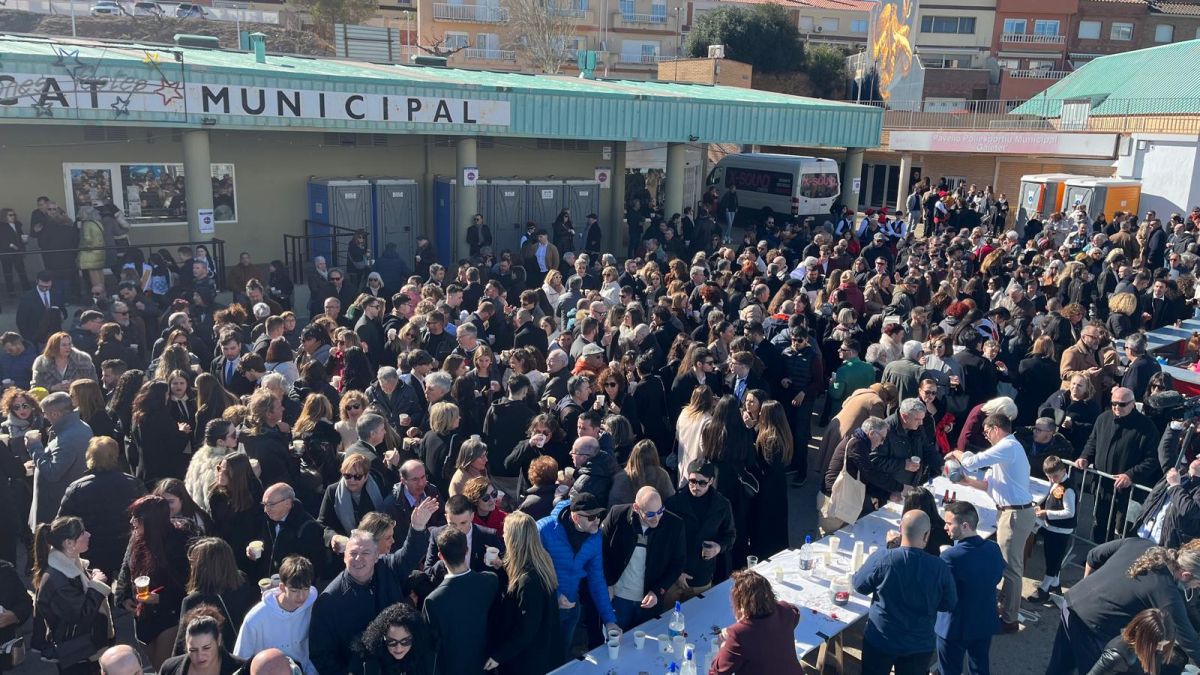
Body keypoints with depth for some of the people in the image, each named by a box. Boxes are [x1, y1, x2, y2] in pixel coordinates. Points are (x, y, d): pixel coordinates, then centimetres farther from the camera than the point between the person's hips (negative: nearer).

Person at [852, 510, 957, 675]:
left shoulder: (881, 559, -23)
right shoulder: (940, 567, -19)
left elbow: (859, 585, -5)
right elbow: (949, 604, -3)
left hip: (880, 641, -1)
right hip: (920, 645, 1)